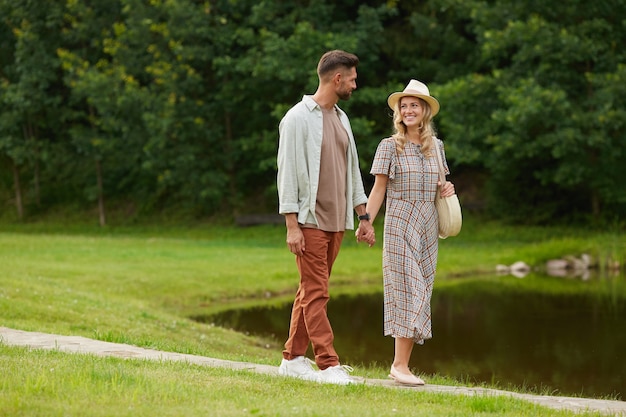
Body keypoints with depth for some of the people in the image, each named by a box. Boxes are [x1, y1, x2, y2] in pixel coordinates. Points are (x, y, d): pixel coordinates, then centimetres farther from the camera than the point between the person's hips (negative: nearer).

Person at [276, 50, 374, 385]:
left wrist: (363, 215, 17)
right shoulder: (298, 118, -9)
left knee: (311, 292, 10)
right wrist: (292, 226, -16)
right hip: (310, 220, -7)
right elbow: (287, 173, -11)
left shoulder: (341, 118, 15)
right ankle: (329, 365, -11)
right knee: (316, 294, -8)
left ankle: (293, 359, 16)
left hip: (336, 221, 8)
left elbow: (352, 169, 21)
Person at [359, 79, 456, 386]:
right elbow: (378, 189, -3)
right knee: (407, 288, -10)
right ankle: (399, 364, -9)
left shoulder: (435, 146, 11)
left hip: (428, 225, 5)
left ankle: (402, 363, 7)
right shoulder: (389, 146, -3)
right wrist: (366, 222, -13)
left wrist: (446, 189, 0)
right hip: (400, 222, -5)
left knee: (421, 291, 3)